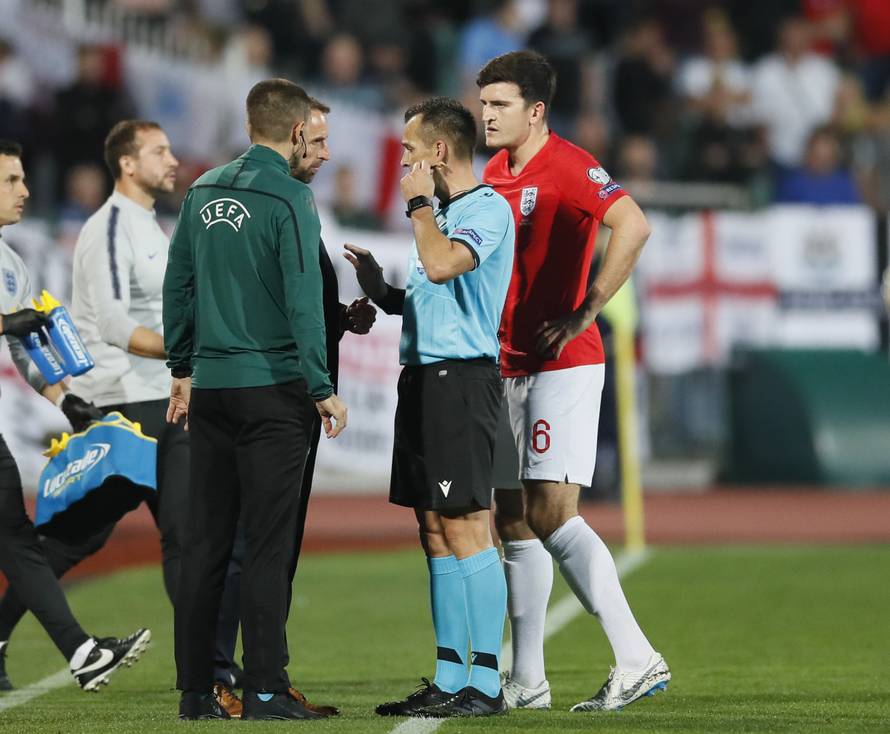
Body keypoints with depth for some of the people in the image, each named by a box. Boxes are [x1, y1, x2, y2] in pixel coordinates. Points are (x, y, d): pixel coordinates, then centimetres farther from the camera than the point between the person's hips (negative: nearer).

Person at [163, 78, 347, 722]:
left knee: (205, 541, 7)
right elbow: (303, 301, -14)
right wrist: (323, 390, -10)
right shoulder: (290, 198, -10)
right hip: (273, 386, -6)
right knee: (269, 542, -4)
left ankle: (196, 690, 8)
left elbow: (178, 284, 14)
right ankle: (265, 690, -6)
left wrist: (183, 369, 21)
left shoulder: (204, 191, 10)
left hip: (210, 386, 6)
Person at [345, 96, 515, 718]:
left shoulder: (488, 209, -10)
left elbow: (442, 265, -27)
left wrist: (419, 203, -12)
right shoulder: (443, 214, 21)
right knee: (436, 533, 9)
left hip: (461, 378, -10)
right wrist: (380, 290, 11)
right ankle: (449, 679, 12)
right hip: (423, 377, 10)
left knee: (464, 528, -11)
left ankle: (485, 684, -11)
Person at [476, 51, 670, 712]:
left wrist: (583, 315, -26)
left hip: (563, 364, -9)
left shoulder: (567, 166, -13)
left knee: (551, 513, -15)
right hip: (509, 367, 9)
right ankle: (527, 682, 13)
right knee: (513, 519, 8)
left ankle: (637, 659, -12)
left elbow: (633, 227, -29)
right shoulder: (495, 174, 14)